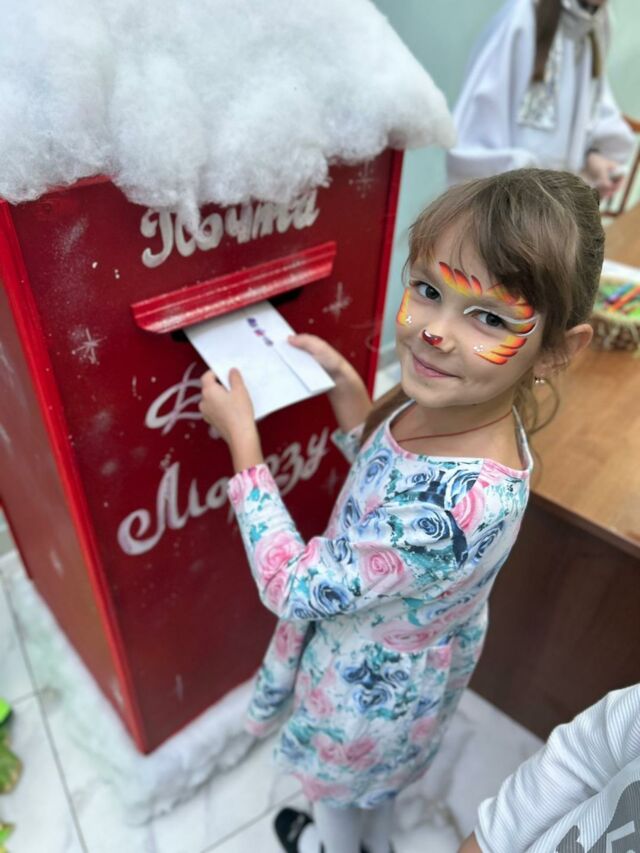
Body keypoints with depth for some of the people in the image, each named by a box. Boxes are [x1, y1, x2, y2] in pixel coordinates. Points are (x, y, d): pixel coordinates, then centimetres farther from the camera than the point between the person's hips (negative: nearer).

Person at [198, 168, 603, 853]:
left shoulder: (456, 507, -47)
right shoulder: (456, 402, -21)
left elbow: (292, 587, -32)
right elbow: (380, 463, 1)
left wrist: (241, 439, -29)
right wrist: (344, 381, -11)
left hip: (367, 688, -6)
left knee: (337, 784, 32)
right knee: (377, 775, 39)